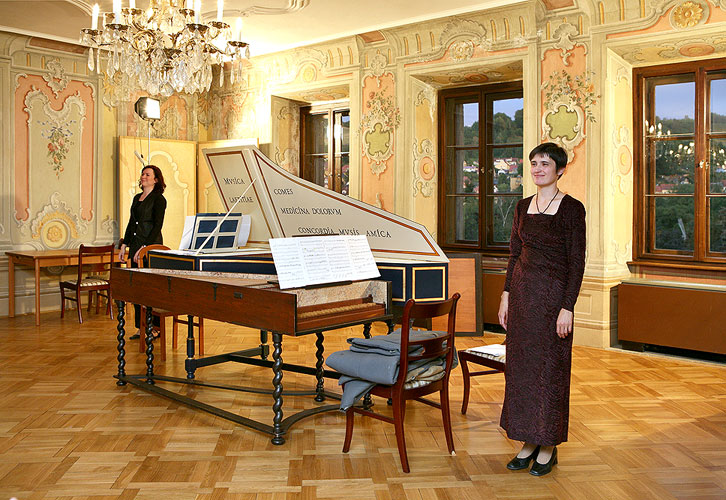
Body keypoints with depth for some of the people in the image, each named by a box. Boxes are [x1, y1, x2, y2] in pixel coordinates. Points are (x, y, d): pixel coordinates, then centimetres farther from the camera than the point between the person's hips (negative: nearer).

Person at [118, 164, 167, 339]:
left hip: (151, 246, -8)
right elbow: (131, 223, 21)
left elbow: (157, 227, -14)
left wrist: (144, 247, -19)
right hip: (136, 245, 8)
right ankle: (141, 327, 16)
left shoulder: (158, 199, -7)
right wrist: (124, 244, 15)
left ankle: (155, 327, 1)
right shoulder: (137, 198, 17)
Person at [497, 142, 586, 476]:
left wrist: (567, 308, -15)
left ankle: (548, 447, 18)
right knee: (520, 366, 9)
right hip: (522, 292, 6)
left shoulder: (571, 208, -8)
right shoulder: (523, 207, 10)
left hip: (553, 294, -6)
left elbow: (577, 262, -11)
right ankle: (529, 443, 23)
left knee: (550, 367, 3)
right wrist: (506, 295, 9)